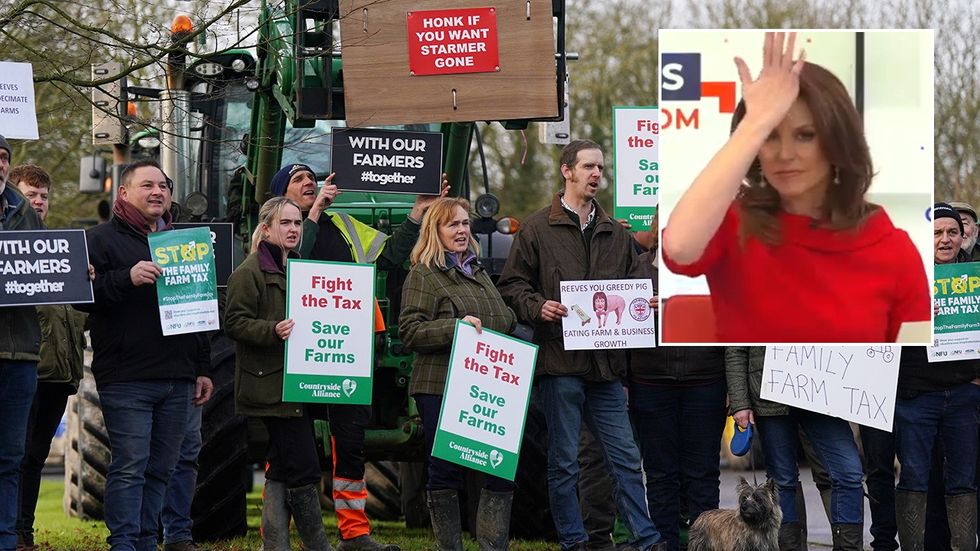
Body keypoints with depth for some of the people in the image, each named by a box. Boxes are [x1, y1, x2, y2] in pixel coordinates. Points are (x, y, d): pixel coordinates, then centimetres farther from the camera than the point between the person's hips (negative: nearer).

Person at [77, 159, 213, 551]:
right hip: (126, 379, -6)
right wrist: (127, 279, -24)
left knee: (161, 468, 8)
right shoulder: (103, 239, 1)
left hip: (176, 379, 6)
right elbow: (81, 295, -11)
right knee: (129, 465, -10)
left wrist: (202, 368, 20)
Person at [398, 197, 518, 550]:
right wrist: (457, 326, -22)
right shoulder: (423, 276, -3)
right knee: (446, 472, -1)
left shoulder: (479, 273, 20)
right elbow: (410, 332, -13)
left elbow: (505, 321, 31)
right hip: (441, 388, -7)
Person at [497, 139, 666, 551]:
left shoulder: (614, 233, 16)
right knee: (564, 460, 3)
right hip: (560, 360, -4)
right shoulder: (538, 229, 1)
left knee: (625, 458, 5)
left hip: (606, 362, 4)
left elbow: (634, 283, 22)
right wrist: (538, 307, -16)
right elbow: (511, 285, 1)